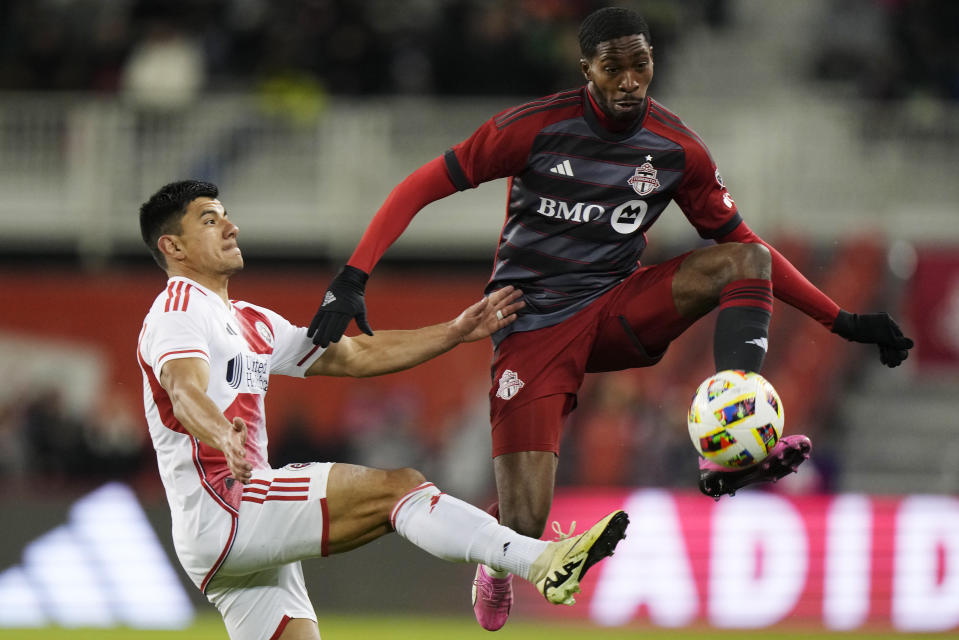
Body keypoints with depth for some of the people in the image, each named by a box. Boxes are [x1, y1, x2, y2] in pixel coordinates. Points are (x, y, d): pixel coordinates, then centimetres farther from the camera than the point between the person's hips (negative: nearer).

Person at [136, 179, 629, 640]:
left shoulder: (251, 323, 26)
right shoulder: (180, 307, -3)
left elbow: (353, 356, 27)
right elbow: (186, 391, -24)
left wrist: (456, 333, 22)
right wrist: (223, 437, -45)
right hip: (219, 510, -10)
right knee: (399, 487, -19)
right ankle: (541, 561, -31)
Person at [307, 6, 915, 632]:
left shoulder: (678, 149, -2)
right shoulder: (536, 127, -13)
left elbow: (743, 245, 9)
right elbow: (423, 186, -10)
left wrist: (844, 322, 4)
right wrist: (352, 279, -21)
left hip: (618, 312, 4)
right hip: (535, 331, -3)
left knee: (747, 260, -21)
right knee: (523, 526, -15)